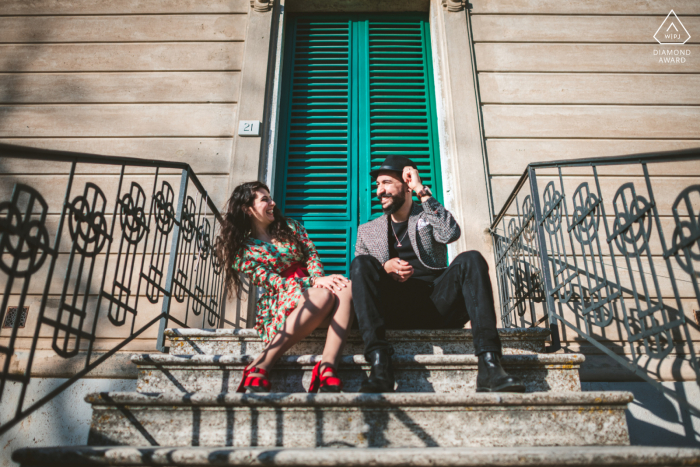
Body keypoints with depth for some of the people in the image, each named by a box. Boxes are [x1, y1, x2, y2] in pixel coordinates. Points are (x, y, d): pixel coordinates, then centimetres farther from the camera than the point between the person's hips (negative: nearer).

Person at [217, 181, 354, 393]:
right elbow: (270, 280, -7)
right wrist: (314, 284, -22)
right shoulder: (243, 250, 6)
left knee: (347, 288, -30)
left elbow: (311, 254, 10)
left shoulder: (290, 227, 20)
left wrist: (317, 278, -15)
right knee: (324, 296, -37)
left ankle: (327, 368, -46)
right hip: (279, 303, -4)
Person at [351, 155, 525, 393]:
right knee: (361, 263, -25)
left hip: (435, 306, 0)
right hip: (394, 309, 0)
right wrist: (384, 268, -8)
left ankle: (489, 366, -37)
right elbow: (358, 274, 12)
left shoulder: (429, 217, 20)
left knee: (471, 259, -25)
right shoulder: (367, 230, 23)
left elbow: (451, 233, -5)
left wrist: (423, 192, -1)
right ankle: (379, 364, -39)